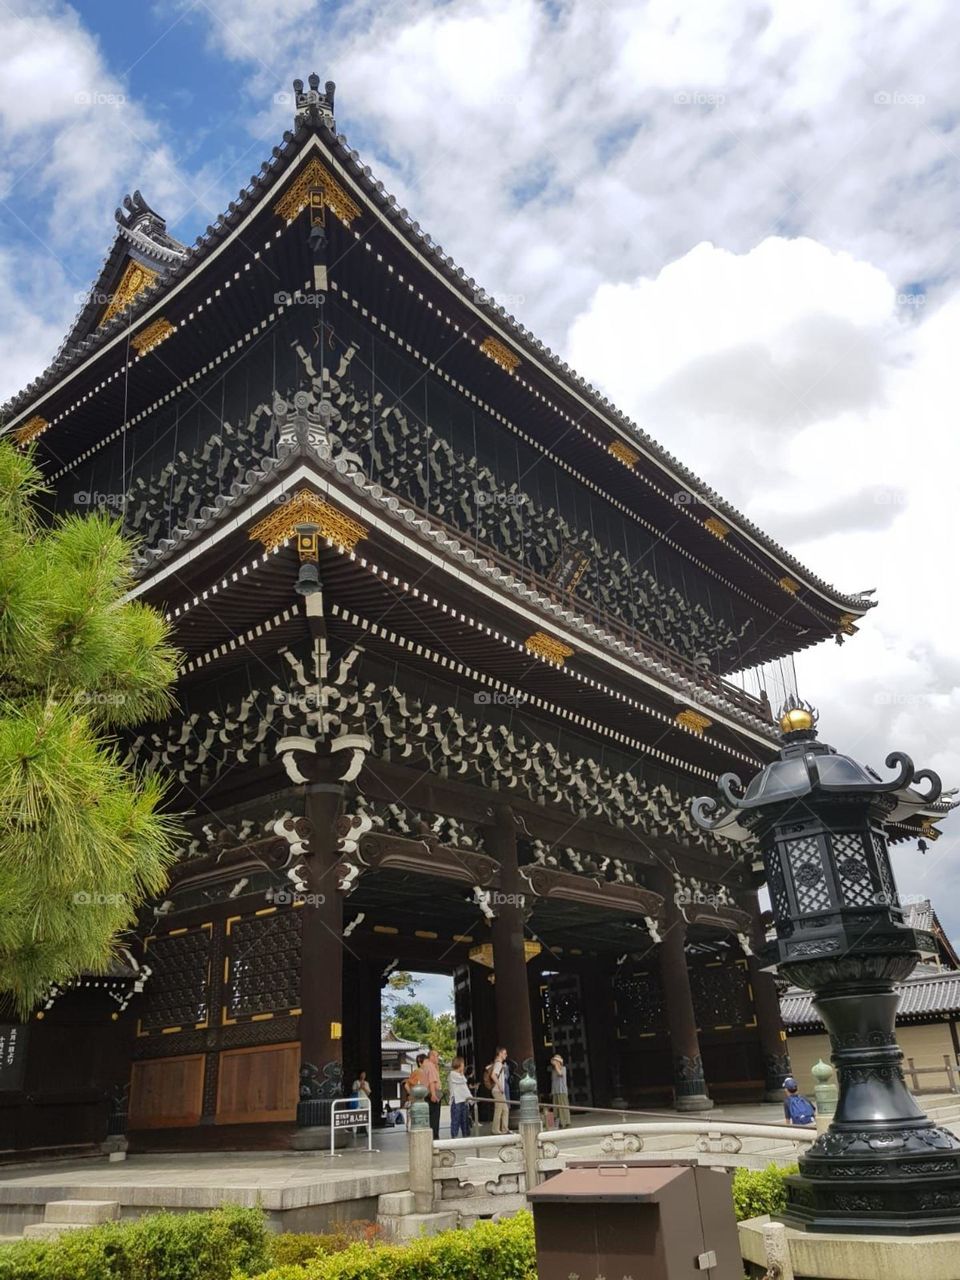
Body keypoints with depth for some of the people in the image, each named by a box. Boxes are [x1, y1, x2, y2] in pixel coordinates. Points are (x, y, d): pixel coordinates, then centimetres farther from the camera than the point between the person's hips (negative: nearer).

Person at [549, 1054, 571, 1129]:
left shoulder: (563, 1068, 0)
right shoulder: (553, 1070, 14)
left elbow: (560, 1073, -21)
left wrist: (556, 1064, -13)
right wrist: (551, 1092, 15)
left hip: (562, 1091, -5)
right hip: (555, 1092, 5)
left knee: (564, 1107, -8)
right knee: (556, 1108, 1)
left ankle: (567, 1123, -4)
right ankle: (560, 1124, 6)